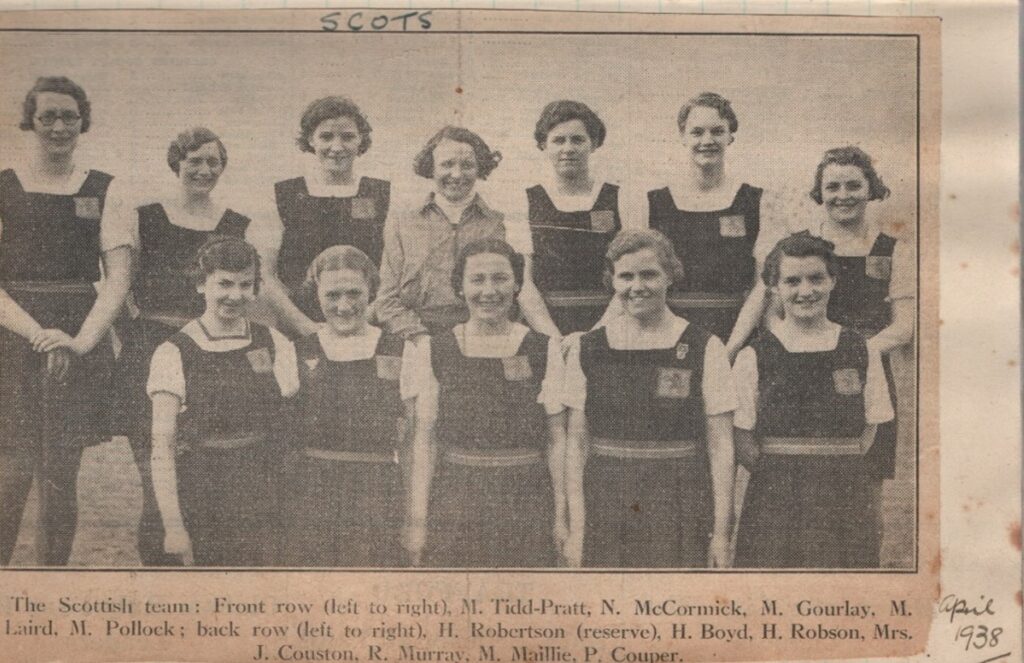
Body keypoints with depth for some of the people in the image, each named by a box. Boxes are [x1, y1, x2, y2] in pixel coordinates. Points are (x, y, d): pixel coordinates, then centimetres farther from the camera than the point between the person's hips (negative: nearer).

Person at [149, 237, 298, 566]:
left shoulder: (275, 345, 6)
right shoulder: (173, 354, -3)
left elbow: (294, 430, 7)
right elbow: (162, 446, -6)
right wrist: (173, 525, -11)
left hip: (265, 507, 2)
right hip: (204, 510, -2)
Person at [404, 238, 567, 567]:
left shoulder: (544, 350, 4)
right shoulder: (435, 351, 5)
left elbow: (557, 440, 4)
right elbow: (424, 441, 4)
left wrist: (561, 515, -1)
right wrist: (417, 518, -1)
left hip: (527, 504, 0)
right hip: (454, 503, 0)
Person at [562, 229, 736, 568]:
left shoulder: (704, 349, 2)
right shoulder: (586, 350, 7)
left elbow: (720, 447, 1)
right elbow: (576, 443, 8)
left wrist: (720, 531, -4)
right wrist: (576, 527, 2)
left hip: (679, 506, -1)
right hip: (604, 509, 2)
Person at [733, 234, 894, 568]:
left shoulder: (861, 353, 5)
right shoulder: (753, 358, -1)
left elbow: (869, 431, 7)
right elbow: (743, 440, 0)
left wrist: (833, 473, -2)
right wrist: (779, 477, -7)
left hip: (846, 501, 1)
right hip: (775, 502, -1)